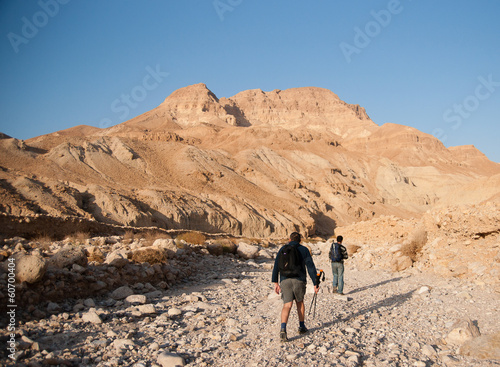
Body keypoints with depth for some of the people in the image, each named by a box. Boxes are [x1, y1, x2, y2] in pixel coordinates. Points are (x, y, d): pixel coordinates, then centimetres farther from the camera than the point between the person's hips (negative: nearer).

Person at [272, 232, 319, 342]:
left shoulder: (283, 249, 13)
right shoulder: (303, 250, 7)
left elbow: (276, 266, 6)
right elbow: (311, 267, 0)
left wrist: (275, 282, 6)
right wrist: (316, 283, 0)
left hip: (285, 280, 1)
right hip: (299, 280, -1)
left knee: (287, 305, -2)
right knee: (300, 302, 21)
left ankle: (283, 329, -22)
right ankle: (302, 327, 30)